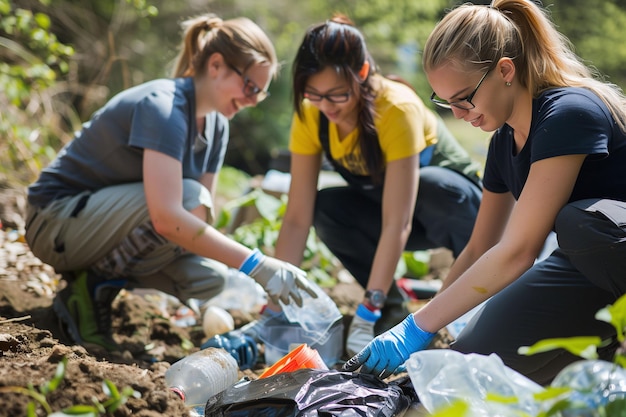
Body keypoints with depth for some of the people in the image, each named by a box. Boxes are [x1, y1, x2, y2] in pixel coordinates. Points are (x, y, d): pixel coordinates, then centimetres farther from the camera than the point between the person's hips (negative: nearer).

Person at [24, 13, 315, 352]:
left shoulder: (216, 126, 1)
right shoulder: (164, 107, -26)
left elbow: (202, 215, -1)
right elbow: (167, 218, -38)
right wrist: (257, 264, -37)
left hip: (106, 218, 8)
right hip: (57, 219, -8)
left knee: (208, 280, -12)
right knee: (189, 197, -29)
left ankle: (100, 277, 5)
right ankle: (91, 286, -13)